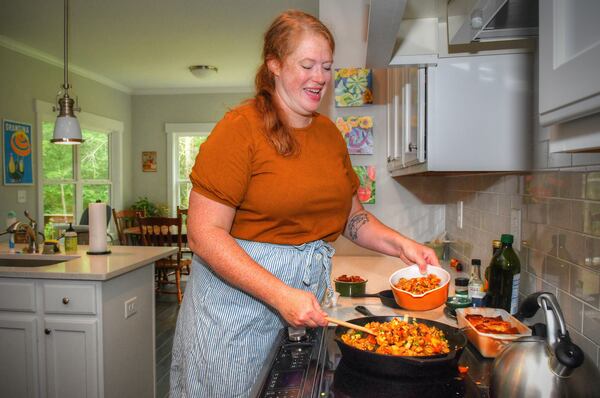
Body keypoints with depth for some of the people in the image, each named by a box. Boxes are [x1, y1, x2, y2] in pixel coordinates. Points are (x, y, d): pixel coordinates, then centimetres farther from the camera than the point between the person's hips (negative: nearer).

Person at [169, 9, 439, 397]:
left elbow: (352, 216, 14)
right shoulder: (241, 127, -13)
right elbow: (205, 234, -18)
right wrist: (280, 294, -23)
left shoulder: (329, 133, 7)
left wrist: (400, 243, -3)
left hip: (305, 303, 6)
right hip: (236, 299, -5)